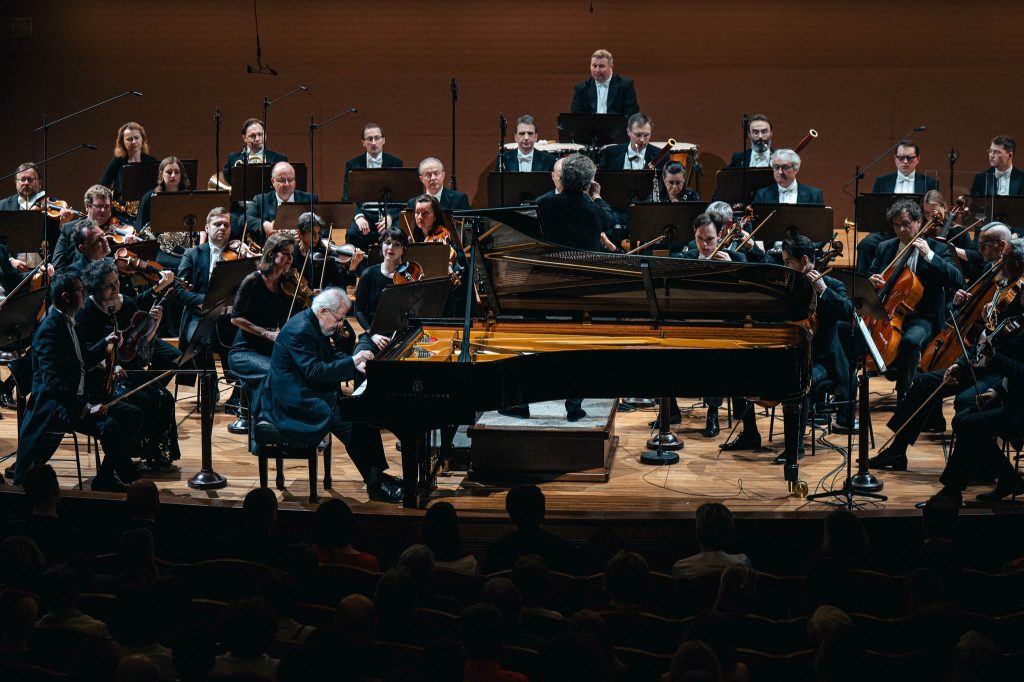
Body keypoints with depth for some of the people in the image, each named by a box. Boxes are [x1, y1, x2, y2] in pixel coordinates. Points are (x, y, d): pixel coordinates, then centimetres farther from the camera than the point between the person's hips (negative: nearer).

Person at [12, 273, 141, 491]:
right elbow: (52, 381, -26)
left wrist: (105, 342, 13)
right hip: (53, 403, -10)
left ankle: (105, 478, 2)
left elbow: (83, 362, 28)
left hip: (76, 397, 10)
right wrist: (85, 407, -31)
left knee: (132, 415, 1)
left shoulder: (68, 322, 13)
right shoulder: (49, 328, -17)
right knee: (108, 425, -31)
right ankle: (132, 481, -14)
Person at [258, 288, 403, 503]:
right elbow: (314, 372, -26)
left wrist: (357, 364, 4)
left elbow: (329, 357, 22)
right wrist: (351, 361, -26)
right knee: (351, 423, -23)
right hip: (295, 402, -11)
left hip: (309, 393, 11)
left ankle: (378, 475, 5)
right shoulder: (300, 330, -21)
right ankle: (375, 484, -14)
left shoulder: (312, 324, 10)